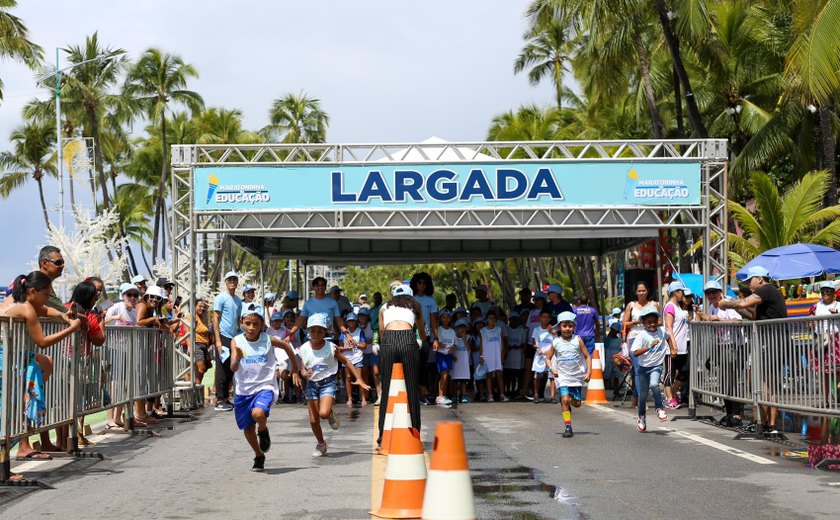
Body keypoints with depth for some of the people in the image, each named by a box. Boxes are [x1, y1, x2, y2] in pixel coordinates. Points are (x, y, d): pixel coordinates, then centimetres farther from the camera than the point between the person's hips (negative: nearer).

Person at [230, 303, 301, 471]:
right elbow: (233, 368, -17)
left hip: (264, 386, -2)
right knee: (247, 428, 13)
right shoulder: (236, 342, -9)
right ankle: (259, 456, 38)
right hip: (244, 390, 3)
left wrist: (295, 370, 17)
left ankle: (263, 431, 4)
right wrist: (237, 359, -39)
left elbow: (287, 347, 12)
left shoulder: (269, 340, -8)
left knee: (258, 413, -31)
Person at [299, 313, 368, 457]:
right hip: (311, 384, 3)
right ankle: (321, 444, 28)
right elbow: (303, 369, 6)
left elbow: (346, 362, 2)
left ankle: (331, 414, 11)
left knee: (323, 413, -26)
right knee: (313, 420, 3)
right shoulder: (304, 349, -2)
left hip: (328, 383, -3)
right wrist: (305, 373, -19)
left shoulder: (330, 348, -8)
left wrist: (358, 378, -4)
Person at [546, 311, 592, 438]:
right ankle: (568, 427, -11)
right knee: (565, 400, -17)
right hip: (562, 376, -1)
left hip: (577, 376, 1)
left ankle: (565, 400, 38)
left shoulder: (578, 340, -4)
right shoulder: (556, 342, -2)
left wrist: (588, 372, -11)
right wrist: (552, 369, -12)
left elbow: (587, 356, 0)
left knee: (576, 403, 3)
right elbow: (548, 358, 7)